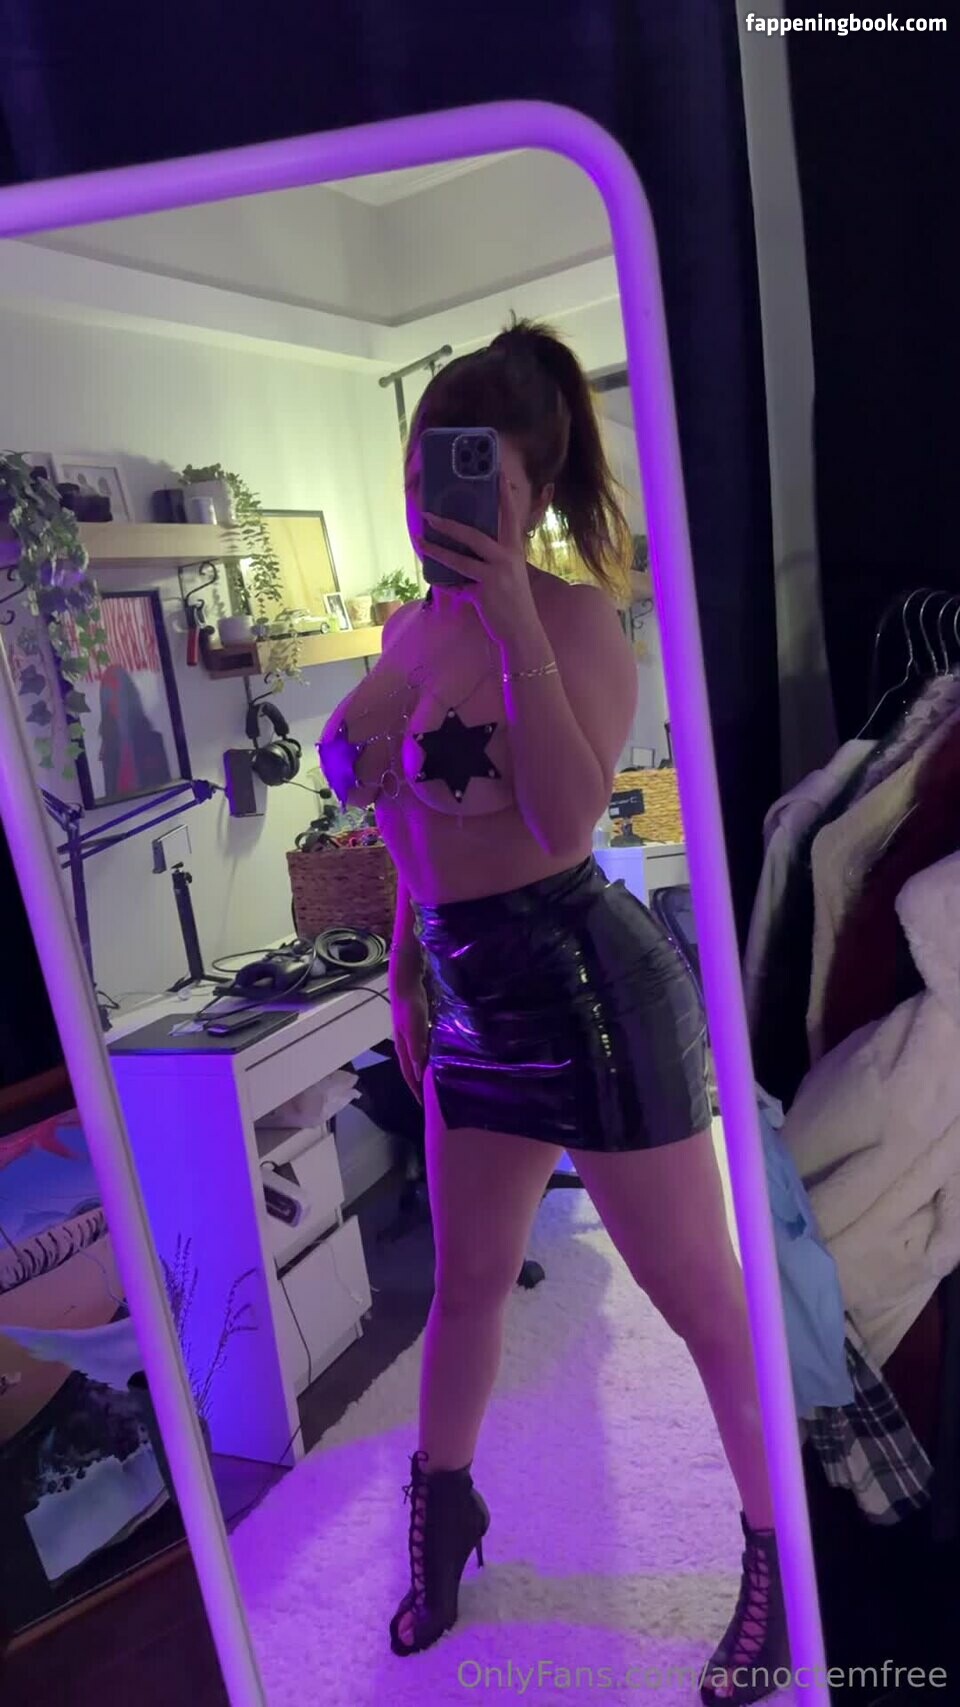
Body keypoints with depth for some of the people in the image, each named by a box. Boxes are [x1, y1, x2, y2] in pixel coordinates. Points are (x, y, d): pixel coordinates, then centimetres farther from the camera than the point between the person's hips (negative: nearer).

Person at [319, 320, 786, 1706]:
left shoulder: (572, 617, -13)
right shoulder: (412, 626, 8)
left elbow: (564, 823, -26)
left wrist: (518, 622, -30)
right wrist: (406, 961, 17)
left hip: (586, 986, -7)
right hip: (471, 1001, 7)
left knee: (703, 1299, 10)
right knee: (467, 1279, 24)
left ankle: (781, 1556, 36)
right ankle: (443, 1506, 50)